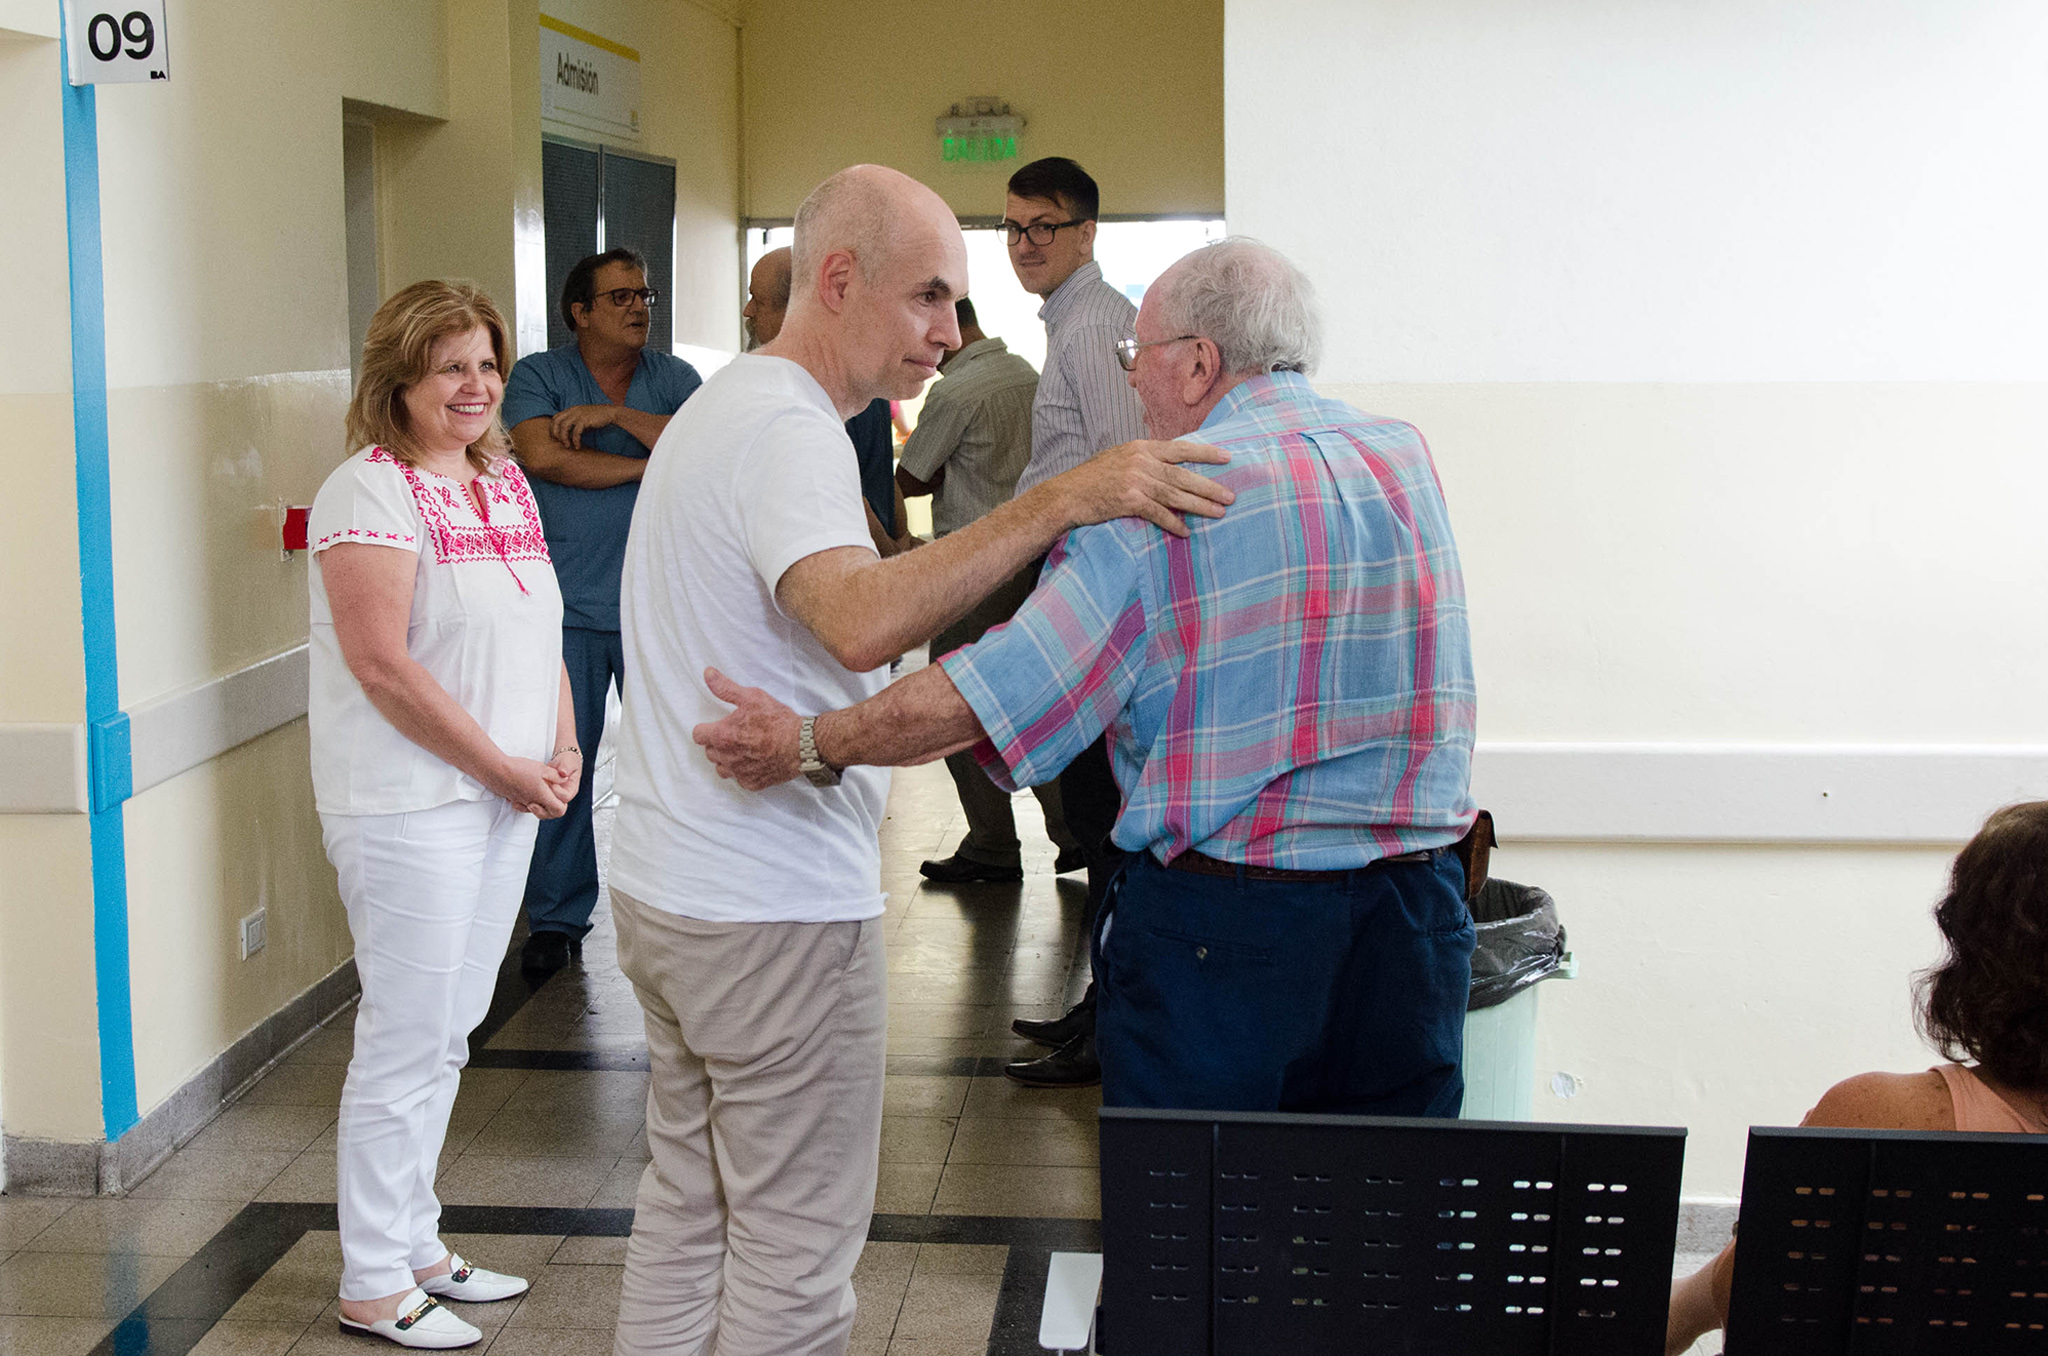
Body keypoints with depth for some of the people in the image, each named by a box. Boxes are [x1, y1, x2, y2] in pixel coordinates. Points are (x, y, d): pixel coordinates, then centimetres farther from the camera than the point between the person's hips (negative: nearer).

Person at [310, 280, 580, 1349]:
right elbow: (383, 665, -18)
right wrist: (505, 769, -14)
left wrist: (562, 749, 2)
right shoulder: (371, 490, -12)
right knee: (408, 1042, -2)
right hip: (409, 807, -8)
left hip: (507, 799, 8)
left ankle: (415, 1246, 28)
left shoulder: (507, 483, 13)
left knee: (447, 1035, 16)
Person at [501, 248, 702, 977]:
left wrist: (618, 414, -14)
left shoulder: (673, 377, 10)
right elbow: (543, 456, -14)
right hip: (568, 608, -1)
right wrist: (651, 466, -9)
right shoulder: (538, 376, 4)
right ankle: (557, 919, 13)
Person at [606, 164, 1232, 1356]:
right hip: (776, 910, -10)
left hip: (665, 888, 10)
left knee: (688, 1202, 20)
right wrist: (1064, 500, -38)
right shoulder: (788, 429, -19)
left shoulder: (724, 407, 16)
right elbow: (862, 622, -38)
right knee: (795, 1251, 1)